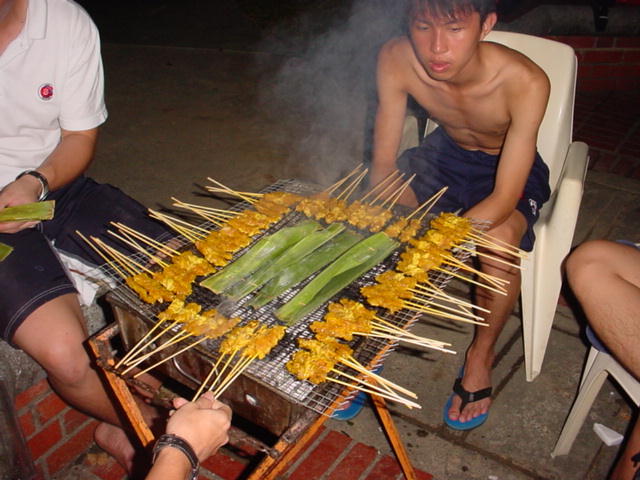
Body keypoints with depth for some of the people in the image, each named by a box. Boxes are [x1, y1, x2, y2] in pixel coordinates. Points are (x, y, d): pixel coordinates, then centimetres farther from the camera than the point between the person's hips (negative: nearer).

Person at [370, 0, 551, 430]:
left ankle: (482, 353, -2)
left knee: (497, 244, -33)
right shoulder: (396, 60, -25)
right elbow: (383, 161, -18)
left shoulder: (525, 82, -33)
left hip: (510, 168, -3)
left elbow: (504, 197, -32)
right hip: (446, 150, 3)